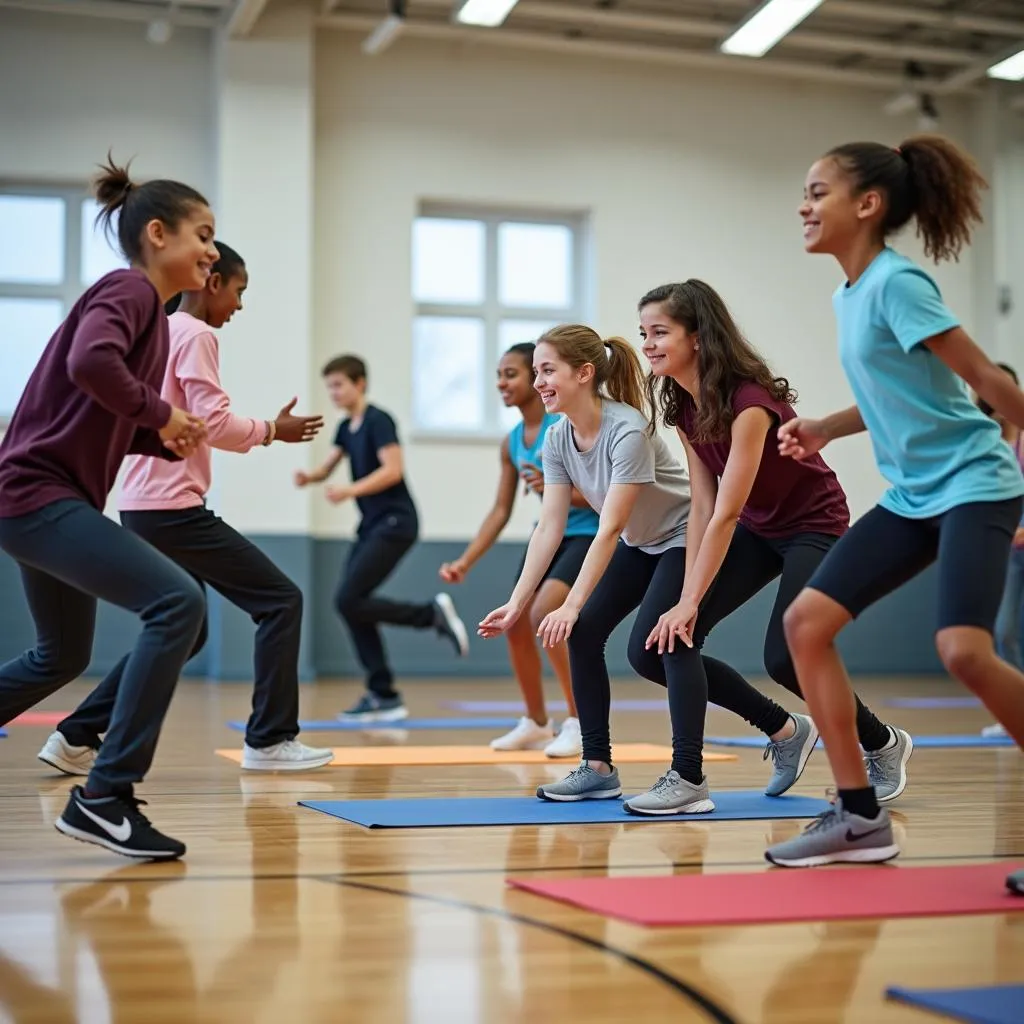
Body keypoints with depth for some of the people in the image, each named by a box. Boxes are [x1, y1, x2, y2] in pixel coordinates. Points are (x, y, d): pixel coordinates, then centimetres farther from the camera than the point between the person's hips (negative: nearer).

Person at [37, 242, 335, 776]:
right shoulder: (196, 335, -9)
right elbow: (214, 424, -17)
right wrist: (274, 430, -4)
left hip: (143, 508, 10)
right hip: (174, 508, -10)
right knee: (281, 600, -2)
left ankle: (77, 737, 16)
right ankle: (269, 740, -1)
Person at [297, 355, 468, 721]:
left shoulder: (378, 421, -10)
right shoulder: (346, 427, 14)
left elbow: (393, 470, -20)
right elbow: (327, 467, 14)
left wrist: (351, 490, -28)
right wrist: (309, 477, -7)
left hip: (394, 523, -9)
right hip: (372, 526, 9)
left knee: (348, 600, -17)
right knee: (352, 606, 4)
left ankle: (433, 613, -6)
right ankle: (384, 696, 9)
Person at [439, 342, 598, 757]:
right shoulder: (511, 442, 5)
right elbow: (500, 512, 9)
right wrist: (465, 562, 2)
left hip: (588, 534, -8)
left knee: (545, 614, -25)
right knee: (516, 625, 6)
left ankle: (580, 722, -13)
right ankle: (537, 724, 25)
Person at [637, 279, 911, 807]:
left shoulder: (750, 401, -29)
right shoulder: (683, 406, -5)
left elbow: (726, 513, -29)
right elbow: (703, 508, -5)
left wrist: (690, 602, -28)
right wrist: (685, 599, -12)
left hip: (813, 526, -7)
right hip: (757, 530, 8)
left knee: (783, 657, -25)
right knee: (661, 649, -6)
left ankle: (884, 745, 5)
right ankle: (786, 732, 13)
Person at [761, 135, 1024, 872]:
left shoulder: (896, 282, -16)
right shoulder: (848, 297, 10)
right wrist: (825, 428, 9)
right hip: (912, 496, 9)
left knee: (965, 653, -27)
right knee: (805, 622, 1)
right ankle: (861, 818, 6)